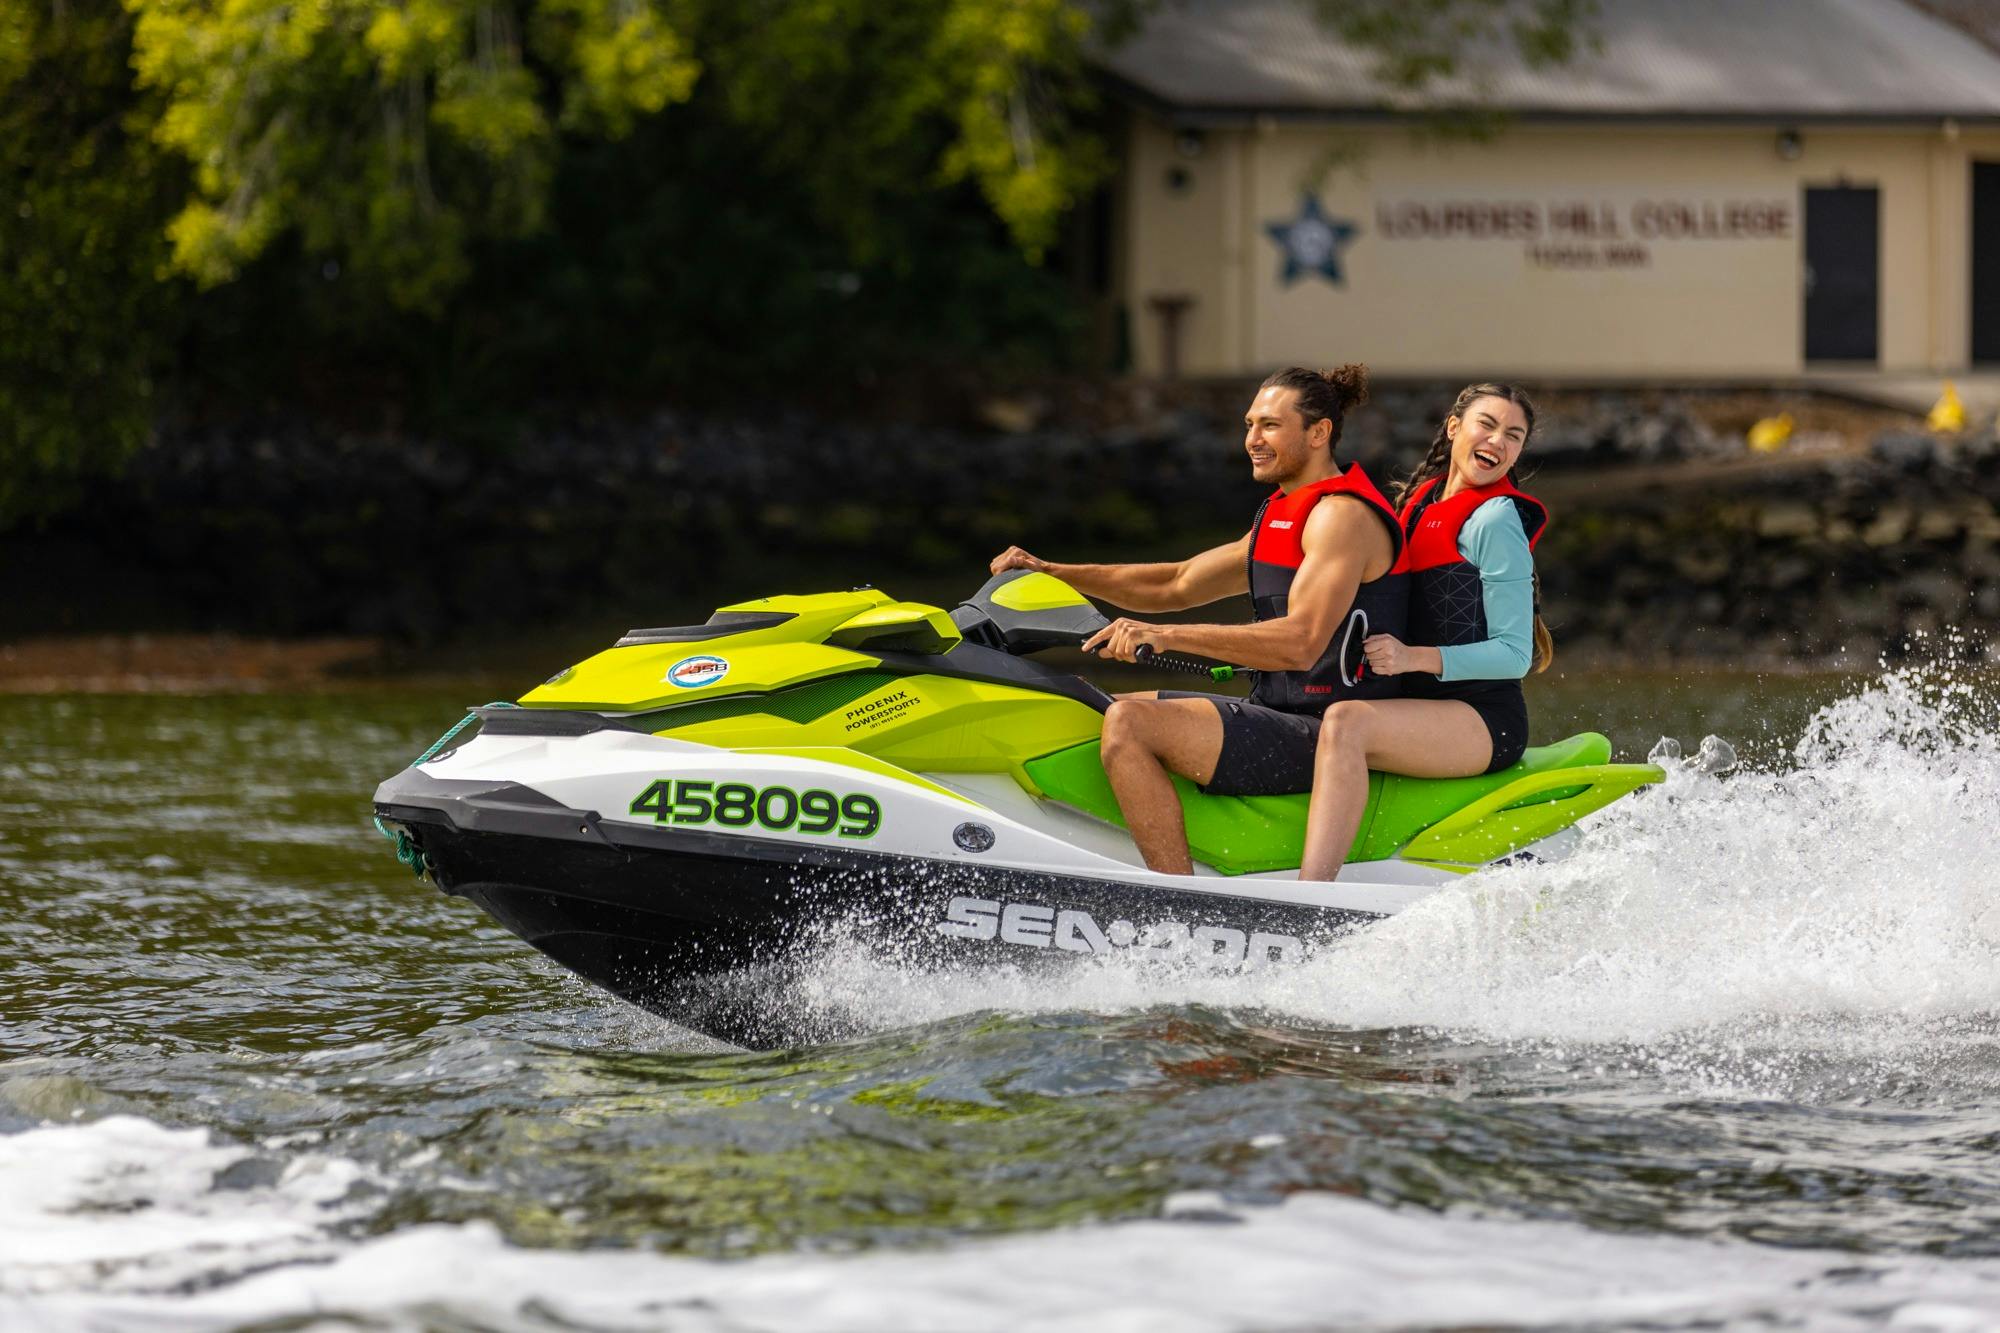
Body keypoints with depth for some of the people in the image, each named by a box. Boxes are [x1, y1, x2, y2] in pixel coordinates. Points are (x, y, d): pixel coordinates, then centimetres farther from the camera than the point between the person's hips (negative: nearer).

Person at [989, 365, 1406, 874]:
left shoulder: (1344, 515, -13)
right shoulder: (1279, 517, 19)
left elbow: (1300, 644, -26)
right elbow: (1176, 584, 24)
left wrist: (1167, 636, -33)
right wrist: (1049, 573, 15)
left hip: (1328, 732, -11)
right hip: (1279, 715, 11)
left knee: (1129, 724, -26)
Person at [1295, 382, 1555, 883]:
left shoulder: (1495, 520, -7)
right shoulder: (1418, 501, 16)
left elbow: (1514, 655, -11)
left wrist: (1414, 658, -23)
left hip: (1485, 720, -9)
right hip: (1423, 707, 9)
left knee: (1346, 720, -33)